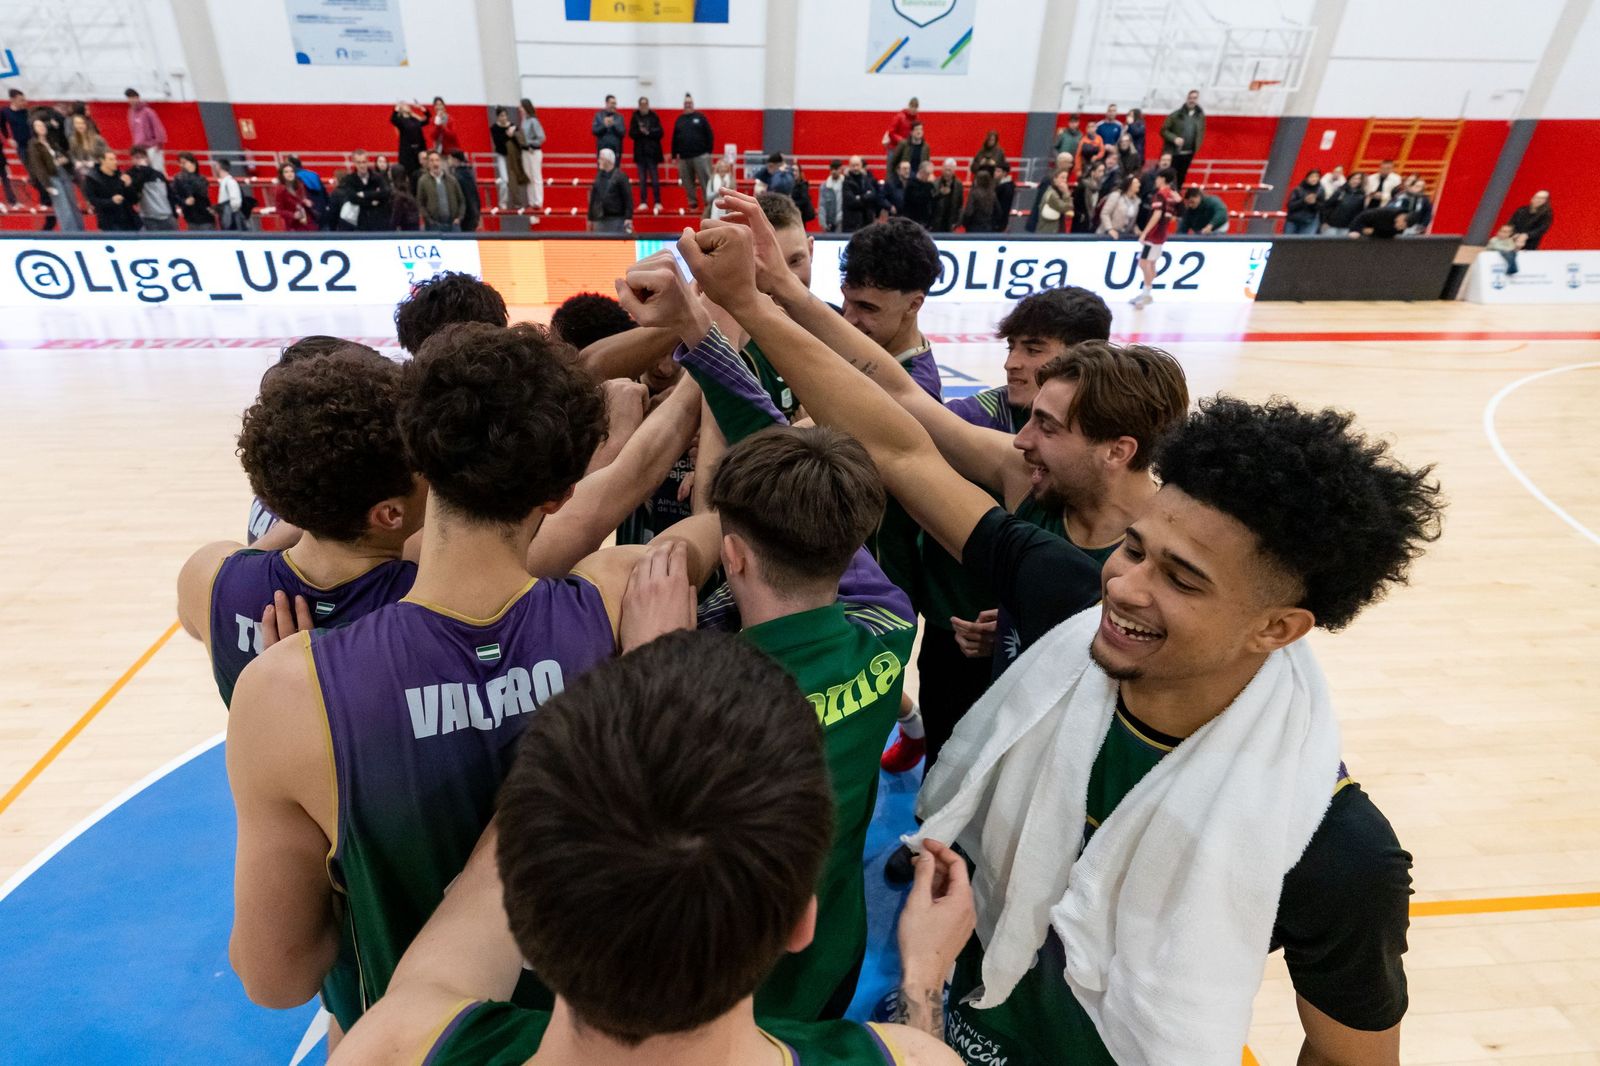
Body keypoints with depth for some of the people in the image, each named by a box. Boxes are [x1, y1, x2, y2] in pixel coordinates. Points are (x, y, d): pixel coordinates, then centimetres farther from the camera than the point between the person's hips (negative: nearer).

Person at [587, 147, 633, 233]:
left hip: (617, 219, -5)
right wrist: (590, 218, 14)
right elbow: (593, 199, 16)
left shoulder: (620, 176, -3)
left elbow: (628, 198, -7)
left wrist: (628, 218, -15)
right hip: (599, 220, 5)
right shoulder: (598, 176, 12)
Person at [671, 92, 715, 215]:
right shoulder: (679, 120, 14)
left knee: (706, 181, -8)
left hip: (700, 156, -3)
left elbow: (709, 135, 3)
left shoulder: (700, 118, 6)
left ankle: (709, 204, -6)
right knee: (688, 183, 5)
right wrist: (675, 154, 9)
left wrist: (709, 151, -4)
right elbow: (674, 139, 15)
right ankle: (693, 204, 13)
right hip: (684, 158, 4)